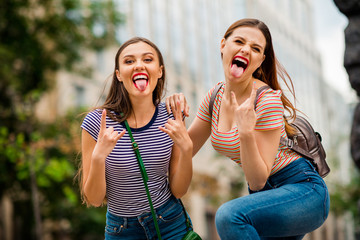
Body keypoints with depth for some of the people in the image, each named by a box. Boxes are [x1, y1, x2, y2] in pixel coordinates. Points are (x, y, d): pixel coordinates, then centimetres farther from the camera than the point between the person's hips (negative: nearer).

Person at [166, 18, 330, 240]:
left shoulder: (267, 99, -20)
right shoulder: (217, 95, 1)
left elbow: (258, 181, -21)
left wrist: (246, 133, -34)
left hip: (303, 190, -7)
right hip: (267, 194, 7)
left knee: (230, 215, -30)